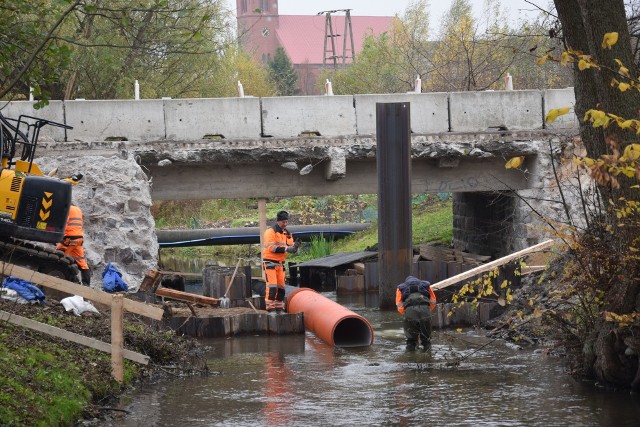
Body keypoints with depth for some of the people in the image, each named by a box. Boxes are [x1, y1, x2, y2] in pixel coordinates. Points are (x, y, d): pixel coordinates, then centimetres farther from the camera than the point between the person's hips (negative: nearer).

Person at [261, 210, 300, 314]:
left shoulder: (287, 233, 12)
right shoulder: (270, 232, -12)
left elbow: (289, 247, 9)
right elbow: (271, 247, -22)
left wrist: (294, 246, -15)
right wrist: (286, 249, -28)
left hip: (280, 263, 7)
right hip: (270, 262, -7)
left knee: (281, 286, 9)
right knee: (272, 286, -14)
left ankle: (279, 308, 16)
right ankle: (270, 309, -13)